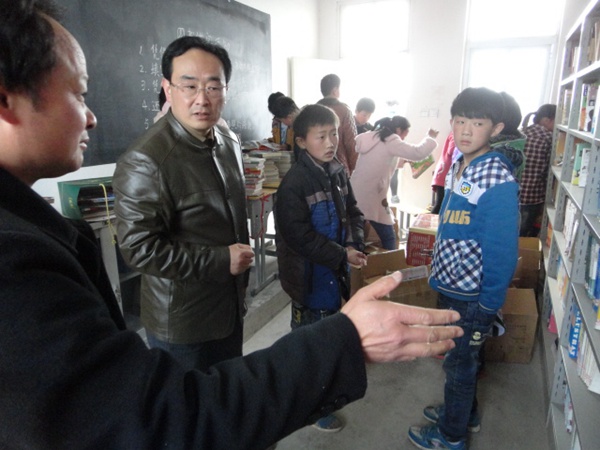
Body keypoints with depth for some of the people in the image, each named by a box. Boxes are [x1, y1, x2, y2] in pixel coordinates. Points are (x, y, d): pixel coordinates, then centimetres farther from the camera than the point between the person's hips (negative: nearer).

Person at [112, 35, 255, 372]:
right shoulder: (145, 161, -25)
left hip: (232, 307, 8)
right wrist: (220, 261, -22)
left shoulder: (230, 142, 2)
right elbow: (139, 248, -25)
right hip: (182, 323, -7)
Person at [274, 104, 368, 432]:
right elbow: (299, 236, -25)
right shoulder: (294, 183, -22)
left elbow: (353, 212, 9)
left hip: (336, 271, 8)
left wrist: (355, 245, -9)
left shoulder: (337, 172, 1)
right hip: (310, 275, -7)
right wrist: (342, 256, -21)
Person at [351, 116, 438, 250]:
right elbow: (418, 153, -13)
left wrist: (399, 162, 21)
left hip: (355, 194, 8)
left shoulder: (371, 138, 15)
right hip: (371, 197, -8)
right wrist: (430, 137, 4)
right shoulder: (391, 142, -9)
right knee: (388, 237, 4)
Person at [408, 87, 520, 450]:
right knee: (460, 356, 25)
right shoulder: (460, 166, 3)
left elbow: (502, 253, -22)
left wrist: (488, 310, -17)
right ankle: (464, 412, 49)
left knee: (460, 362, 12)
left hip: (471, 296, -8)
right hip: (450, 286, 8)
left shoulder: (498, 181, -23)